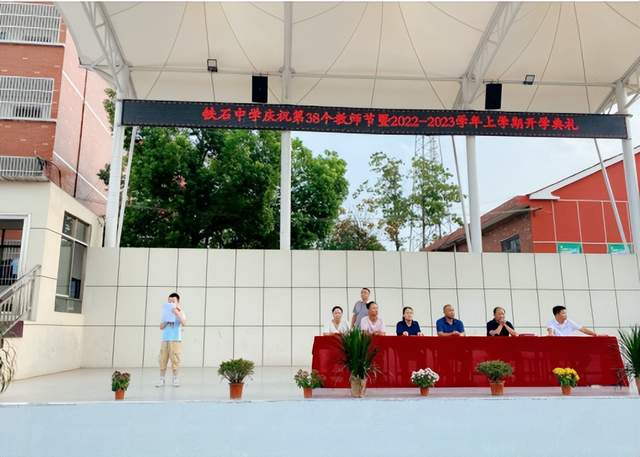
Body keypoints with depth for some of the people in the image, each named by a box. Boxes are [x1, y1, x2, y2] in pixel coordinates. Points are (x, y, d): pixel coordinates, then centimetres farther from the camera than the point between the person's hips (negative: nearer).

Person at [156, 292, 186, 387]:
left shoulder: (180, 312, 1)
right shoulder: (165, 312, 11)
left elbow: (184, 323, -18)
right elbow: (161, 327, 8)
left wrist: (176, 313, -21)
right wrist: (166, 320, -8)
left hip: (176, 340, -3)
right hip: (164, 340, 3)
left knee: (175, 360, -2)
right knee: (163, 360, 1)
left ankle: (175, 379, 8)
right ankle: (161, 380, 6)